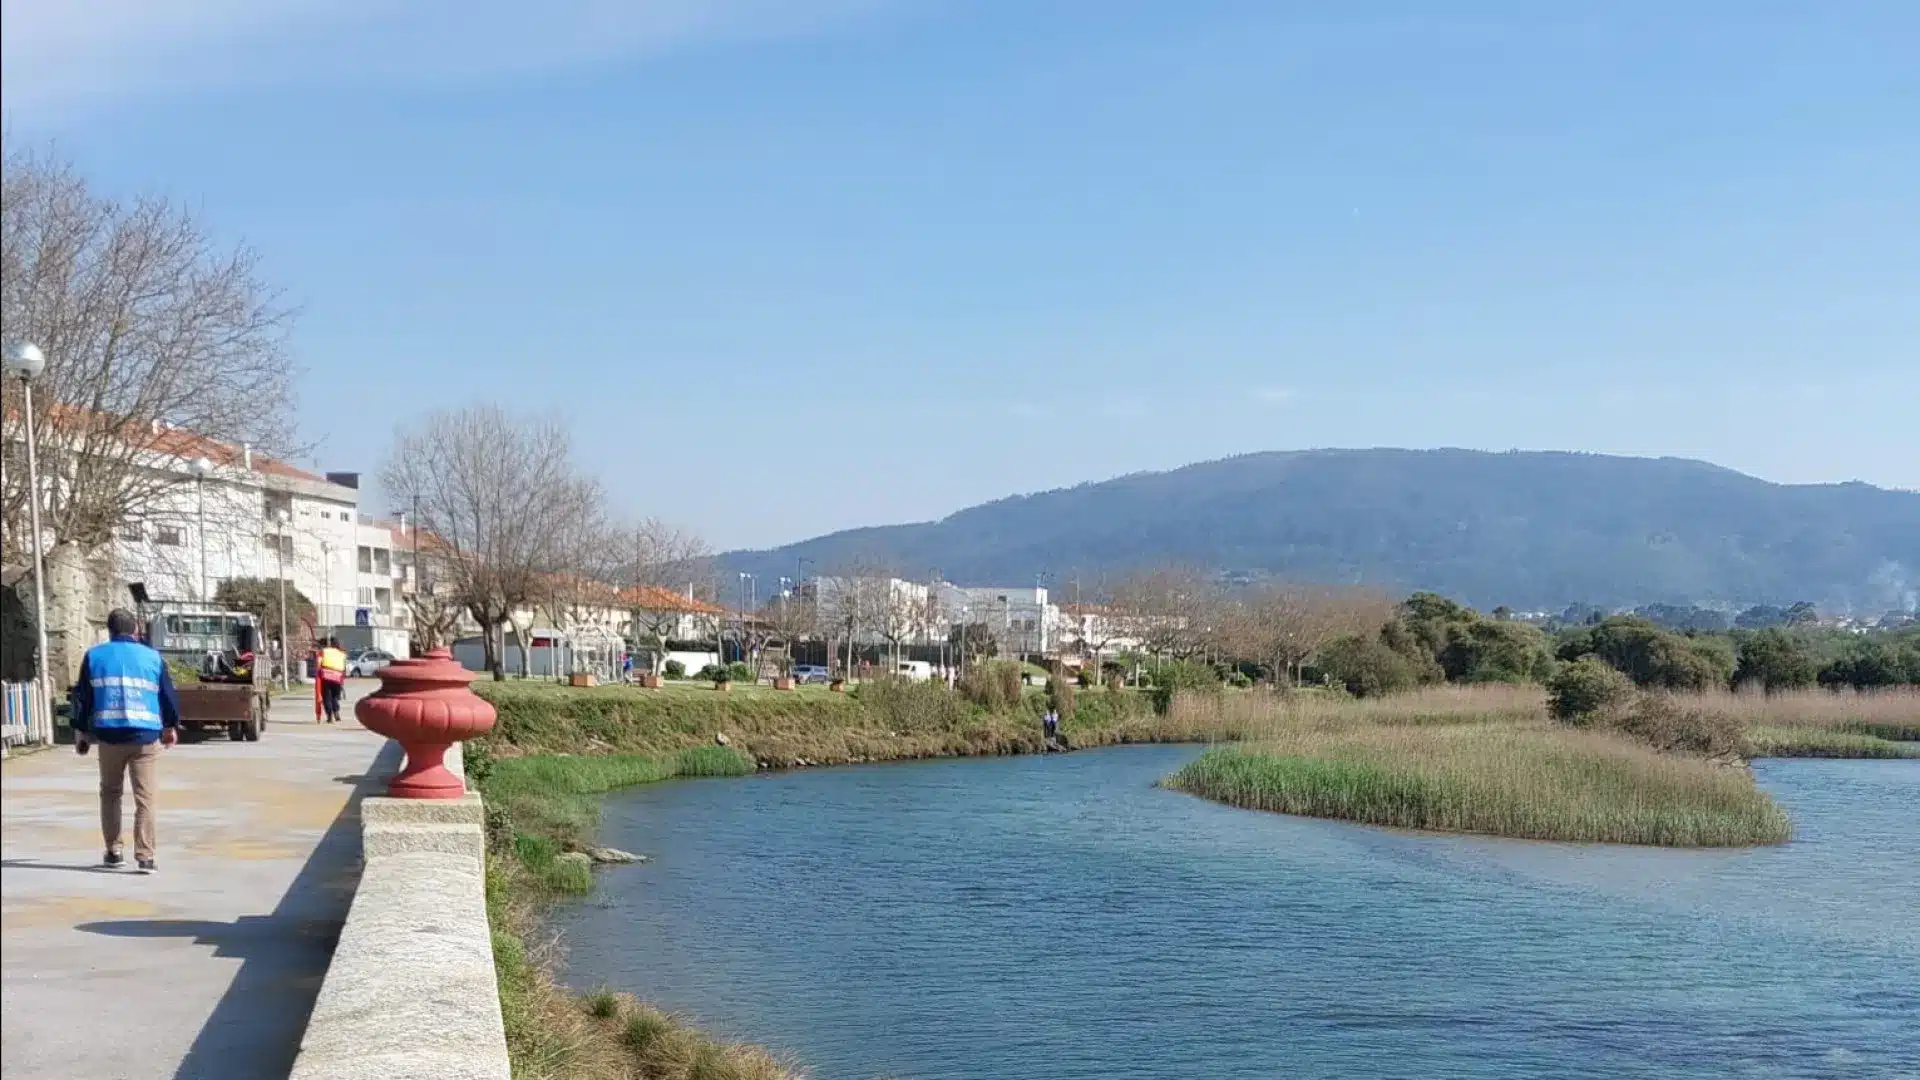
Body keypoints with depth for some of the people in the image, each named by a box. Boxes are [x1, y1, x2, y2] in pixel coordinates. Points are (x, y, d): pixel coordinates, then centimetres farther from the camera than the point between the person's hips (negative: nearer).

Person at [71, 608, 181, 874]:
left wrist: (81, 731, 18)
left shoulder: (94, 656, 6)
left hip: (109, 734, 1)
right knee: (145, 797, 0)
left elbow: (82, 696, 7)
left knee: (110, 793, 19)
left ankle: (113, 851, 21)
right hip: (146, 736, -1)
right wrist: (171, 727, 26)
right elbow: (168, 695, 11)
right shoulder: (152, 657, 5)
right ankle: (145, 856, -6)